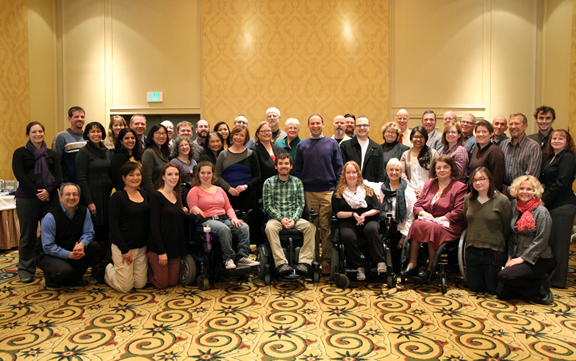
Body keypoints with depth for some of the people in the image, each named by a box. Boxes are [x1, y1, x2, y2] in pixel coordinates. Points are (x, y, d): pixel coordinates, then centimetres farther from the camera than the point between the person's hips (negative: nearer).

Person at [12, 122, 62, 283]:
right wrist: (37, 192, -13)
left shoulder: (52, 154, 15)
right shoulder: (20, 153, 7)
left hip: (50, 197, 2)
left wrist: (49, 191, -12)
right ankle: (26, 270, 14)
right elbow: (20, 176, -4)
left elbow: (59, 175, 5)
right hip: (27, 198, -2)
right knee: (28, 235, 3)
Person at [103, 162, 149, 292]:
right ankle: (107, 269, 29)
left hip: (142, 247, 6)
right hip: (123, 248, -6)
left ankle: (116, 267, 35)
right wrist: (124, 250, -15)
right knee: (125, 287, 1)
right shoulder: (118, 197, -11)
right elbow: (113, 225, -13)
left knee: (140, 284, 11)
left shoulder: (144, 195, 8)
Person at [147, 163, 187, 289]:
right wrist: (161, 251, -18)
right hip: (158, 247, -7)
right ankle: (146, 270, 27)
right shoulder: (157, 196, -13)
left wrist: (184, 212, -1)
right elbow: (154, 226, -17)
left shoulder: (177, 195, 9)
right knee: (162, 284, -1)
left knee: (173, 282, 10)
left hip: (175, 246, 7)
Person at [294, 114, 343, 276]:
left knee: (327, 227, -2)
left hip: (328, 191, -1)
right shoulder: (302, 146, 11)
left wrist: (338, 189, 0)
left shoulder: (332, 144, 8)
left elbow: (339, 167, 7)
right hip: (308, 192, 1)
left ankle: (326, 261, 5)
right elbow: (297, 169, 12)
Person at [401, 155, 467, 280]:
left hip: (448, 225, -4)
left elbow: (458, 212, -8)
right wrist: (423, 213, -7)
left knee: (432, 228, -35)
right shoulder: (429, 184, 19)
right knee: (416, 224, -29)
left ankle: (430, 268, -22)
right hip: (428, 220, 4)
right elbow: (417, 205, 15)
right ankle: (412, 264, -27)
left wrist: (440, 219, -17)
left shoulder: (460, 187, 3)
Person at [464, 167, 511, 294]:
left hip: (493, 251, -4)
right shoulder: (468, 199, 2)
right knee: (474, 287, 13)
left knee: (493, 289, 7)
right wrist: (470, 241, 11)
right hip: (472, 250, 4)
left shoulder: (502, 200, -10)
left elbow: (507, 229, -5)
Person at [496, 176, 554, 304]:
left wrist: (522, 258, -17)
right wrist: (510, 257, 5)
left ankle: (541, 288, -4)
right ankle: (538, 284, 18)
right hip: (518, 257, 7)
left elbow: (541, 240, -16)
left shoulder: (541, 212, -12)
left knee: (504, 275, -27)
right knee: (501, 293, -2)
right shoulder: (515, 206, 6)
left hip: (539, 260, -6)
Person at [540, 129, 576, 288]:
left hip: (562, 206, -8)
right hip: (550, 204, 8)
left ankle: (556, 279, 8)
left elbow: (561, 183, -17)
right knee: (549, 241, 11)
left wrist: (544, 200, -14)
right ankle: (548, 274, 21)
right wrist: (541, 197, 3)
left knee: (558, 242, -2)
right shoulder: (550, 158, 18)